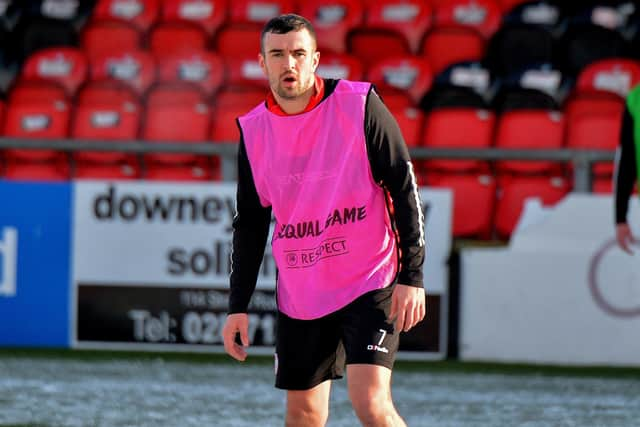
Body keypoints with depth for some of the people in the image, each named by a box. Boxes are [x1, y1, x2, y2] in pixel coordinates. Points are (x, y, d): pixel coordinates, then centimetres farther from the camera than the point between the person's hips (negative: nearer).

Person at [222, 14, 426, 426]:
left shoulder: (360, 105, -8)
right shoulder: (253, 130, 4)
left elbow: (404, 188, -7)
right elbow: (250, 224, 13)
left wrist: (412, 277, -12)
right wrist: (238, 306, 9)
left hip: (370, 283, -4)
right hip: (299, 296, 5)